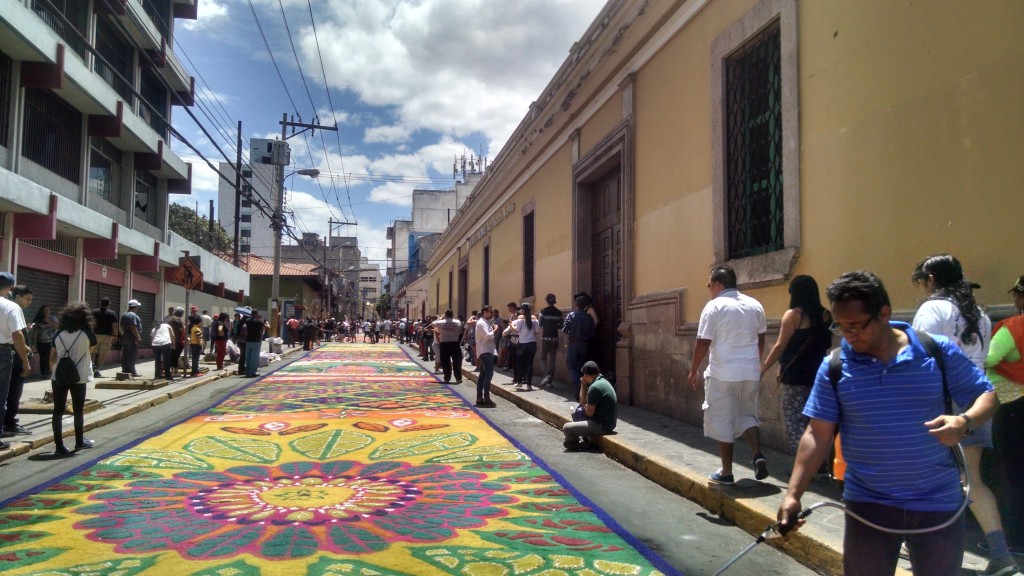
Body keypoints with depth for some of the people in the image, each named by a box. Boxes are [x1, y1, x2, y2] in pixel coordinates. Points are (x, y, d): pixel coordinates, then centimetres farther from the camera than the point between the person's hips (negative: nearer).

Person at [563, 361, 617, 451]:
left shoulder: (594, 388, -21)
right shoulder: (602, 382, 9)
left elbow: (589, 413, -17)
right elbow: (582, 402, 13)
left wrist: (585, 407, 4)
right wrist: (583, 385, 5)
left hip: (602, 426, -10)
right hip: (608, 423, 10)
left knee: (566, 428, -14)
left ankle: (575, 444, 14)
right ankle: (587, 440, 17)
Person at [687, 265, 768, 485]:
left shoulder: (714, 306, -10)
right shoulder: (755, 305, 8)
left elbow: (703, 343, -11)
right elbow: (761, 339, 17)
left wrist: (693, 371, -1)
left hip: (723, 374, -5)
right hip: (751, 373, 5)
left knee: (722, 422, 5)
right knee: (747, 416, 20)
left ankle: (726, 473, 10)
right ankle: (758, 455, -1)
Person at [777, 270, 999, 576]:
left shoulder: (940, 352, -7)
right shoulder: (834, 368, -7)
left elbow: (986, 395, 2)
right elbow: (818, 435, -6)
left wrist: (965, 421, -22)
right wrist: (793, 494, -13)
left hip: (939, 503, 0)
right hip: (868, 505, 0)